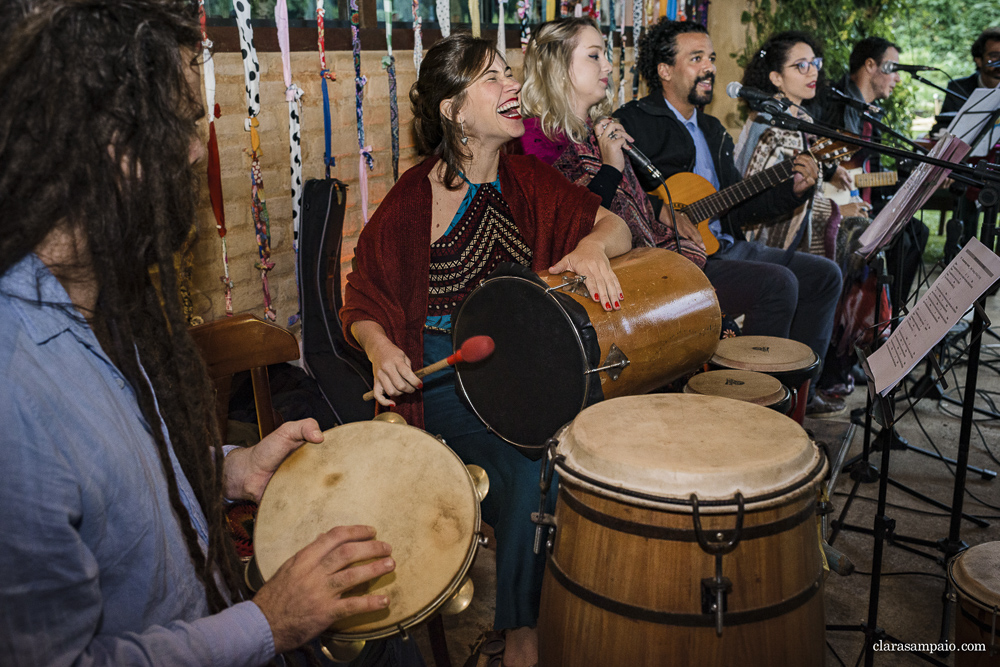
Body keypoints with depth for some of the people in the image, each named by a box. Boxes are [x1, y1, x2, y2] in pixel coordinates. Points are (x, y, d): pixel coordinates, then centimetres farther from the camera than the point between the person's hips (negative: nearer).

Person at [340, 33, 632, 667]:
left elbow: (615, 224, 0)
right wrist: (382, 348, -21)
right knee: (529, 469, -24)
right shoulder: (414, 198, -7)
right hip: (441, 374, -4)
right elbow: (364, 298, -1)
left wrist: (592, 244, -23)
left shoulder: (529, 179, 7)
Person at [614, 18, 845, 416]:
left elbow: (737, 205, 20)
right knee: (778, 282, -25)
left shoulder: (712, 130, 21)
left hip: (725, 246, 10)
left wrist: (793, 190, 6)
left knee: (824, 275, 7)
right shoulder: (635, 123, -7)